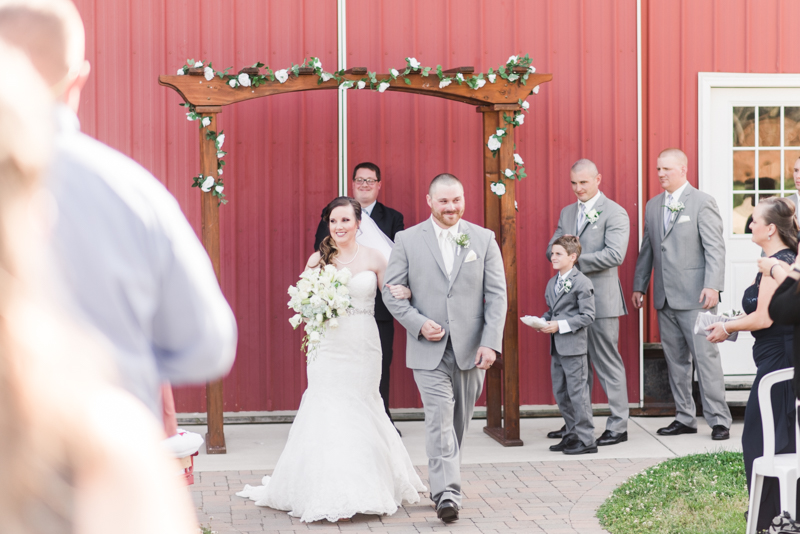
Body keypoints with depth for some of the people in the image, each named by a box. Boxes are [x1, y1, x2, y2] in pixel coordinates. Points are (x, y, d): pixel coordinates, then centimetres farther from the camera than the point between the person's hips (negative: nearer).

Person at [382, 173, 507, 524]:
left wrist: (491, 342, -9)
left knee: (459, 422, 11)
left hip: (471, 349, 2)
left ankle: (443, 484, 28)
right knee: (440, 418, -12)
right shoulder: (407, 240, 1)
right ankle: (447, 493, -15)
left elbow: (497, 295, 1)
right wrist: (418, 323, -14)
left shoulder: (483, 239, 4)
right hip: (428, 350, -2)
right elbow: (391, 292, 2)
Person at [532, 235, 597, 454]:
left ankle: (586, 439, 1)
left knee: (577, 392, -5)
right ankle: (572, 434, 23)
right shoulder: (552, 283, 15)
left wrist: (560, 325, -19)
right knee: (560, 393, 13)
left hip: (574, 346, -9)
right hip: (556, 347, 9)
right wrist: (543, 321, 2)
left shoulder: (582, 283, -11)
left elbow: (587, 316, -14)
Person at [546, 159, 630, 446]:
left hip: (600, 298, -7)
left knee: (607, 362, -3)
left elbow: (615, 254, -18)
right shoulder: (567, 213, 15)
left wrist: (575, 260, -18)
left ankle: (618, 426, 4)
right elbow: (552, 248, 15)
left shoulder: (614, 213, -7)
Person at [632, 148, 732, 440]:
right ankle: (685, 418, 17)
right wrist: (639, 285, 15)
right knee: (675, 360, 10)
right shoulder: (653, 206, 15)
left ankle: (718, 420, -1)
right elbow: (647, 249, 19)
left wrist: (712, 286, -19)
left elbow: (715, 248, -10)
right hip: (665, 297, 6)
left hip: (694, 296, -6)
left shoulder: (702, 202, -4)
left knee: (705, 357, -6)